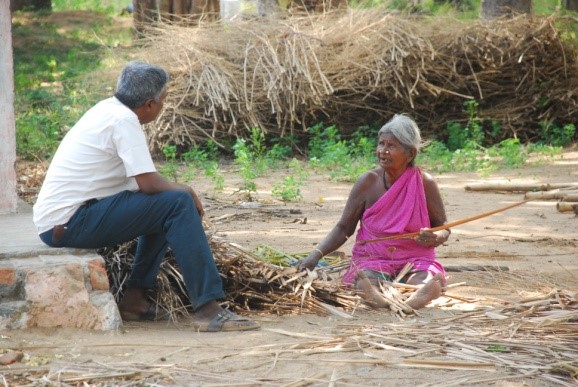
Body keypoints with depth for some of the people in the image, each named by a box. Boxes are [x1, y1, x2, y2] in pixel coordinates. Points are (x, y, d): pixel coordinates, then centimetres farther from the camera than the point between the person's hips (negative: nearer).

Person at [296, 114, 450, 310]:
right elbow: (343, 229, 4)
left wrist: (434, 239, -17)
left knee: (426, 279, -37)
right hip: (372, 259, 0)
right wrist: (316, 254, -12)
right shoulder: (368, 183, -1)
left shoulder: (425, 184, -1)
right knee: (369, 280, -37)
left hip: (415, 259, 0)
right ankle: (376, 299, -72)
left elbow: (443, 228, 9)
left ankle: (415, 301, -72)